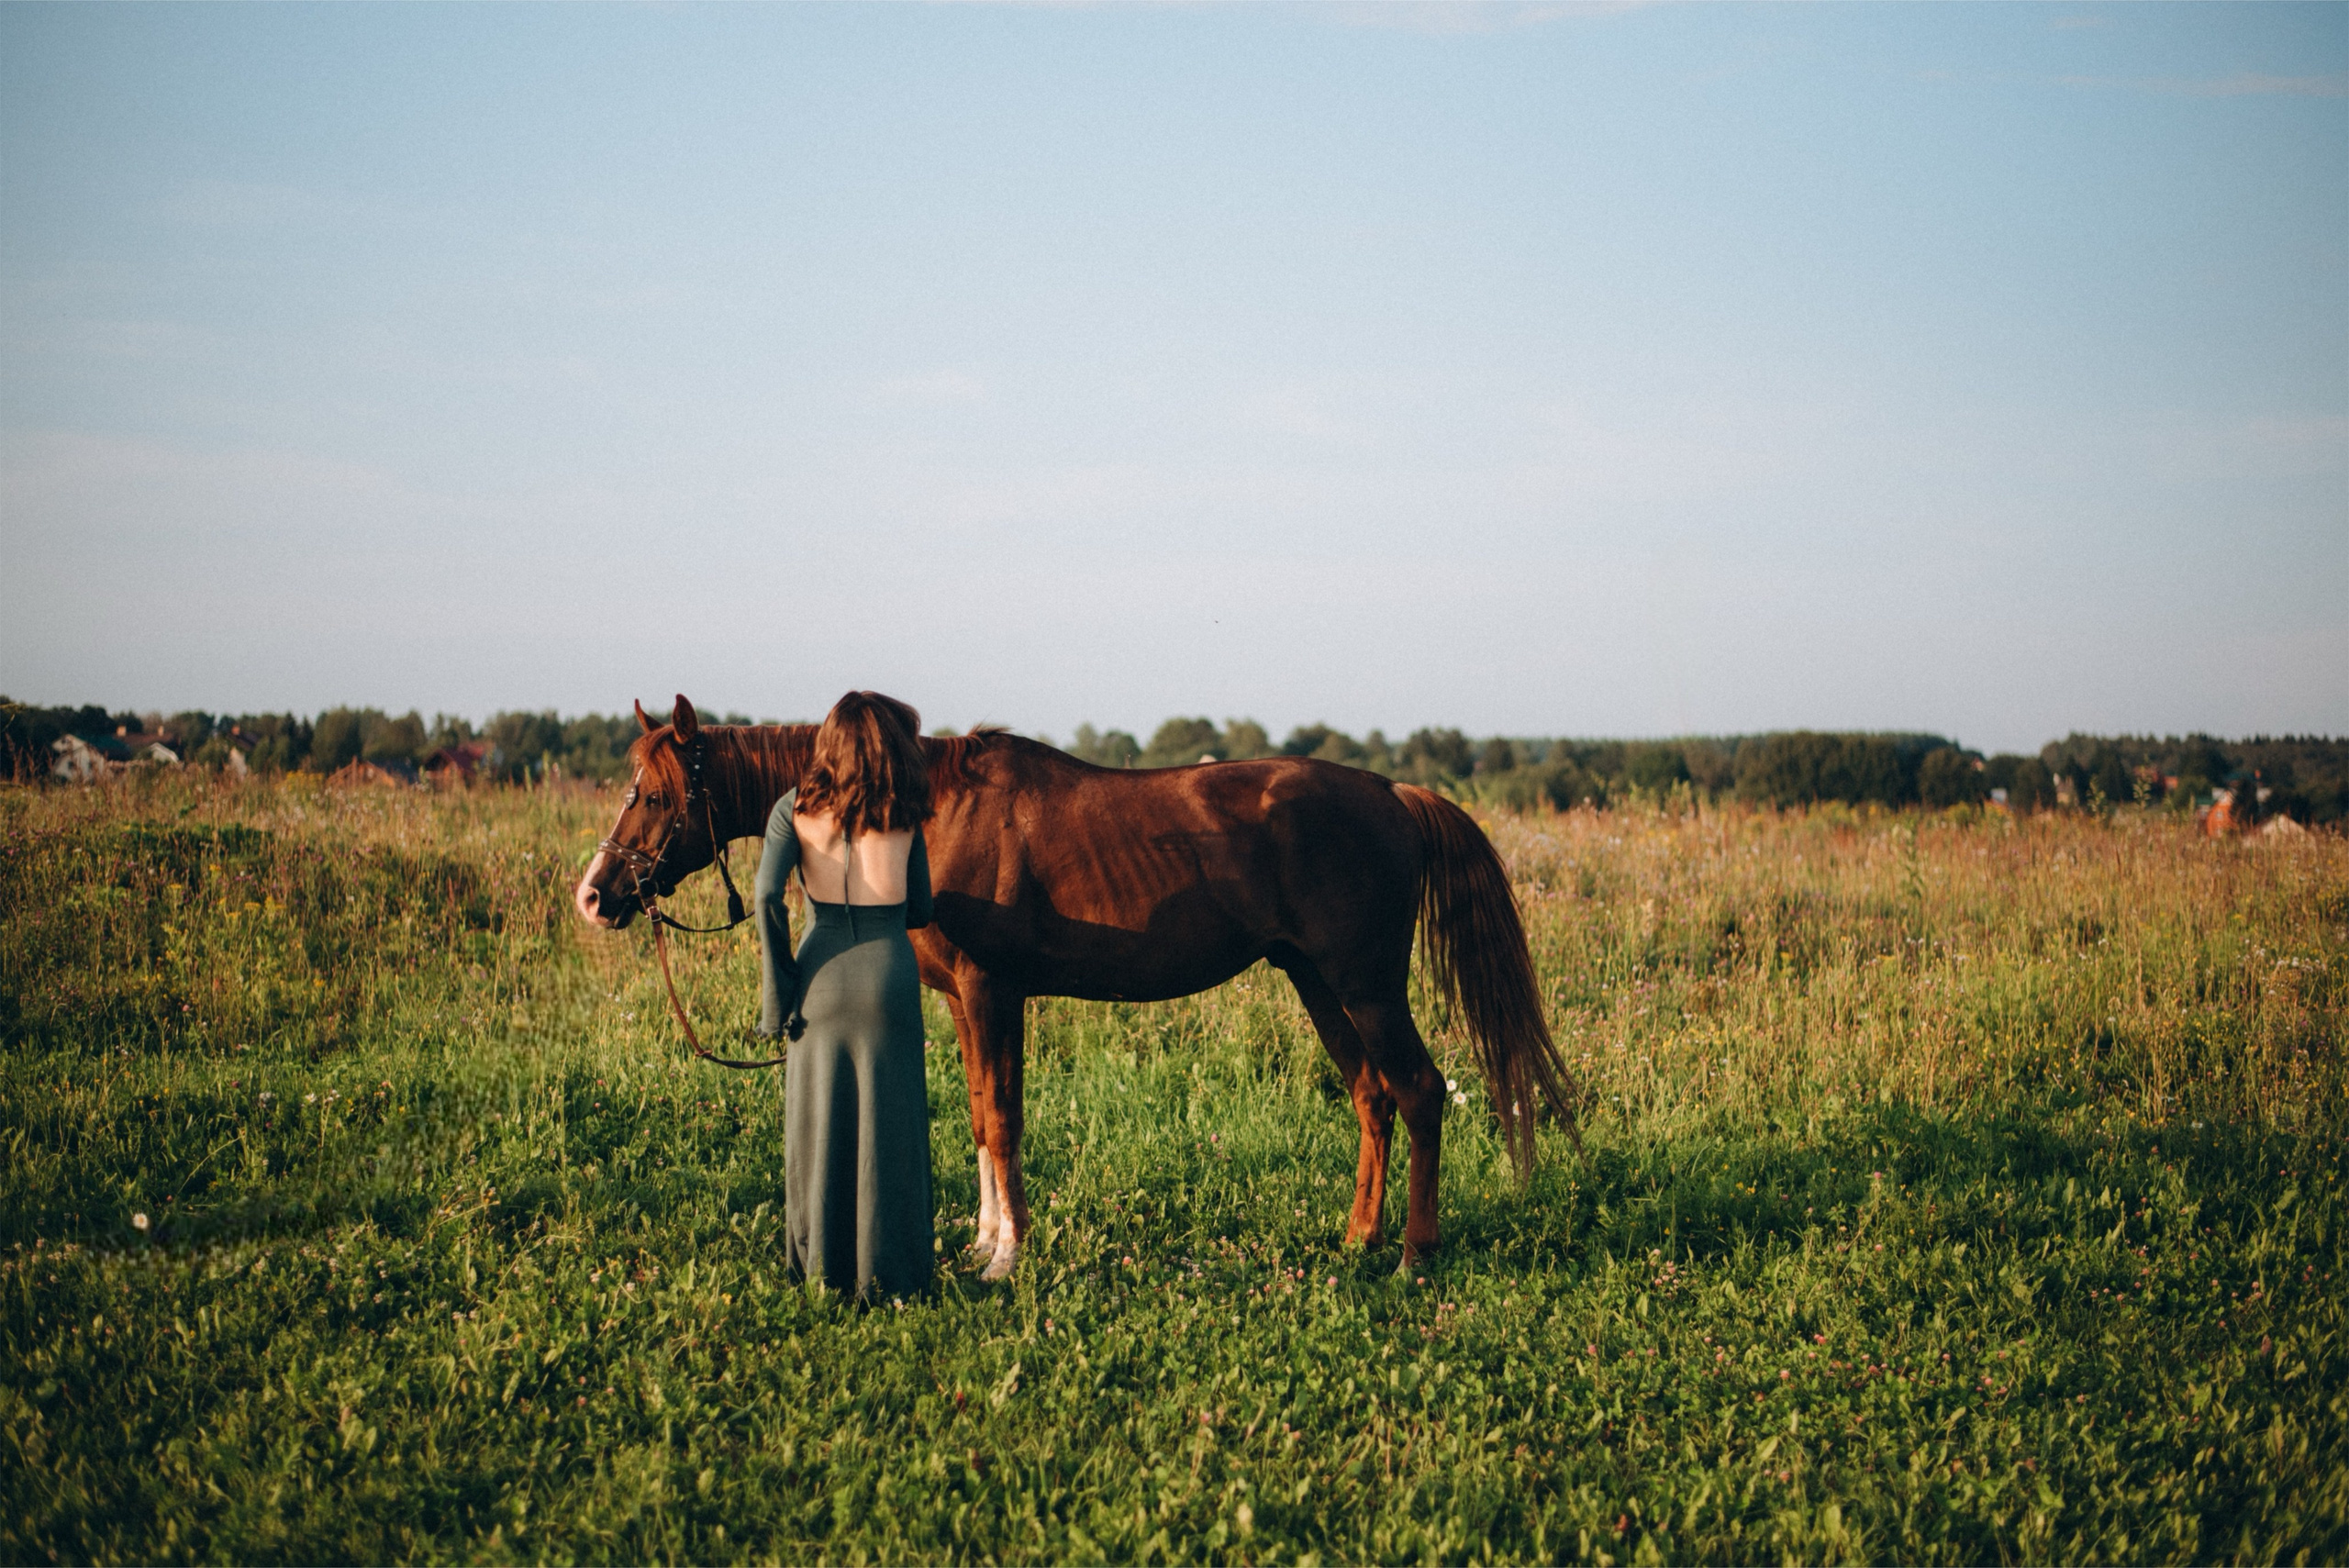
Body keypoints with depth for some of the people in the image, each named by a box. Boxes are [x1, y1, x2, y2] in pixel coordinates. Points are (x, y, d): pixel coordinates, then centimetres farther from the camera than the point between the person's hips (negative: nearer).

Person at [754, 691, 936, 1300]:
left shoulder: (795, 809, 3)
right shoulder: (905, 814, 4)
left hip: (822, 970, 1)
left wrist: (776, 988, -3)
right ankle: (884, 1272, 9)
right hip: (890, 973, -1)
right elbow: (920, 910, 10)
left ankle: (819, 1265, 17)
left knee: (818, 1120, 12)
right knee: (888, 1128, 6)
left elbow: (767, 895, -8)